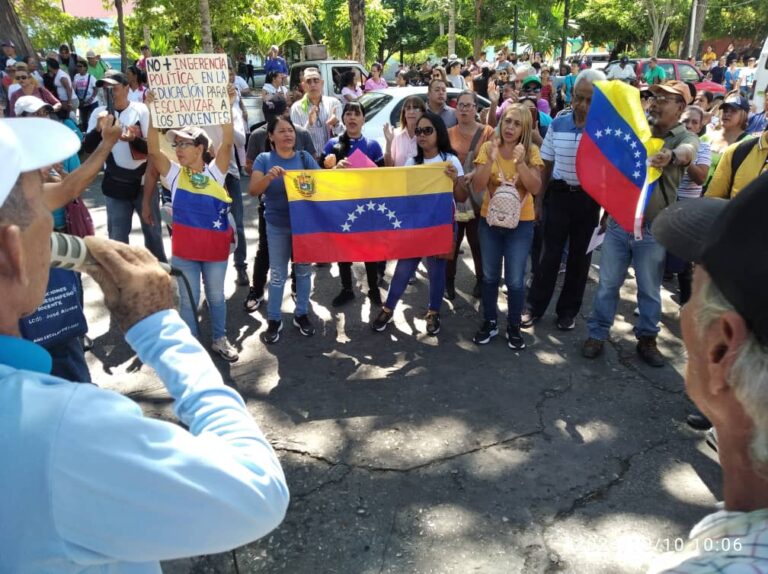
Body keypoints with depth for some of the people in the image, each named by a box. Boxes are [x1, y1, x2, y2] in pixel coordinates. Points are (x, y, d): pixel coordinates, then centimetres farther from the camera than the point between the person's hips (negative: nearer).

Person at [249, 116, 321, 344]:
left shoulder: (304, 157, 1)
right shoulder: (264, 159, -3)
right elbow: (253, 190, -13)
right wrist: (269, 177, -32)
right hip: (277, 226, -2)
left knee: (304, 270, 12)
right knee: (277, 273, 6)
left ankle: (302, 314, 27)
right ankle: (274, 320, 16)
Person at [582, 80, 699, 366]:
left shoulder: (686, 137, -4)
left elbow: (686, 153, -29)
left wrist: (671, 156, -54)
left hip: (653, 229, -2)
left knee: (650, 290, 11)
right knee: (607, 284, 8)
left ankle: (647, 339, 27)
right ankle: (597, 334, 21)